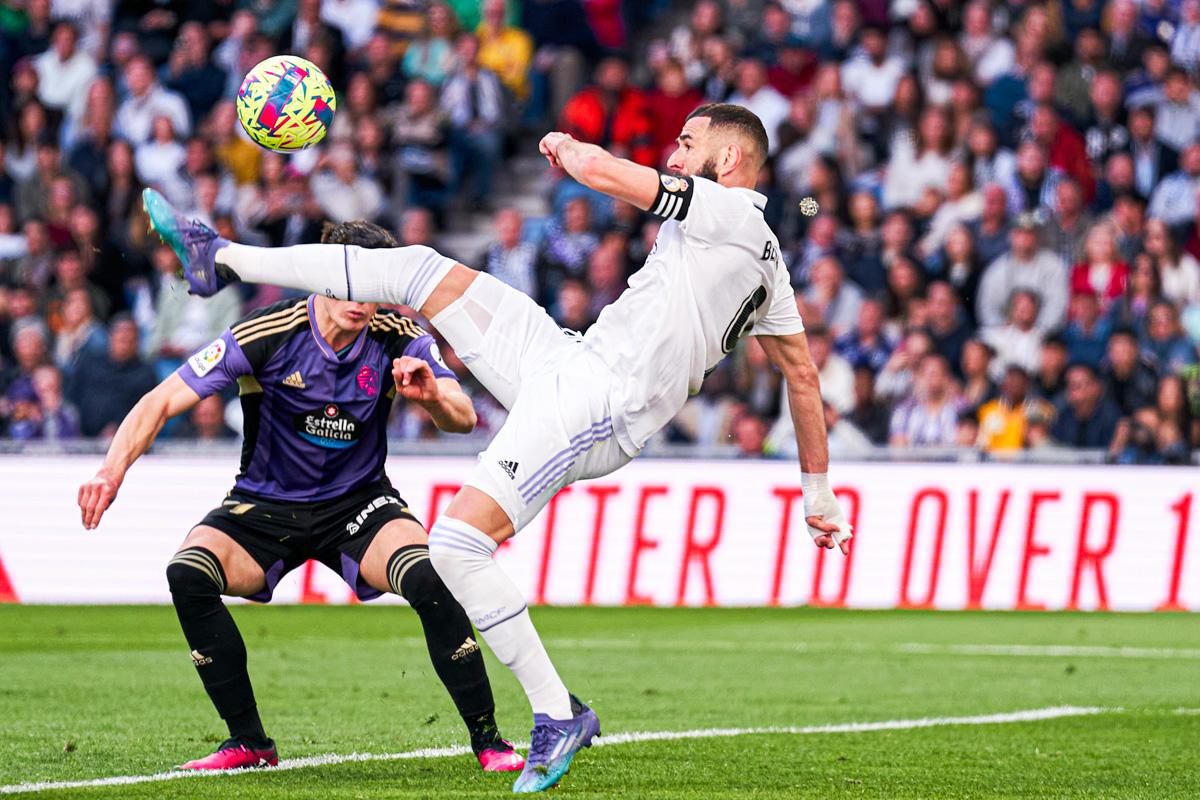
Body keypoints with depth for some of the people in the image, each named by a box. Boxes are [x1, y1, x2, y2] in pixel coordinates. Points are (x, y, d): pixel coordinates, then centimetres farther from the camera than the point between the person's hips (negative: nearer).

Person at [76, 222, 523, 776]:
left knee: (427, 578, -30)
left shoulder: (398, 340, -12)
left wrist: (432, 396, -37)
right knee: (188, 574, -27)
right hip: (264, 504, 0)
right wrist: (114, 468, -36)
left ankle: (486, 736, -14)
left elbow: (464, 418, -14)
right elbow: (163, 402, -20)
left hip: (359, 501, 0)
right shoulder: (266, 335, -19)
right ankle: (248, 743, -13)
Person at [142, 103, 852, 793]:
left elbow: (594, 168, -15)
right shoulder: (769, 266, 18)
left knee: (456, 548, -20)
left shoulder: (730, 212, -10)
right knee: (424, 271, 9)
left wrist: (565, 144, 9)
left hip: (593, 411, -10)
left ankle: (559, 715, -8)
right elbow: (804, 374, 23)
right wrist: (819, 490, 30)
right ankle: (225, 260, 17)